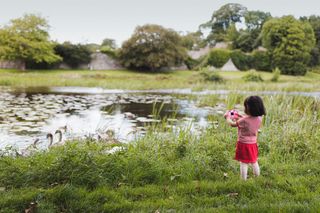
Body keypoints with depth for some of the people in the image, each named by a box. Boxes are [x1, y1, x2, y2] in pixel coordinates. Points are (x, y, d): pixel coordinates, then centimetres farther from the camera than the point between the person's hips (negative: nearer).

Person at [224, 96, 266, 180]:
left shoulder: (244, 120, -26)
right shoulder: (259, 119, -9)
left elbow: (232, 124, -9)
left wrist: (227, 117, 9)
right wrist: (240, 117, 17)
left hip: (243, 144, -6)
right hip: (253, 144, 6)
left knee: (243, 163, 5)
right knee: (254, 162, 23)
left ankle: (243, 180, 13)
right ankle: (257, 177, 37)